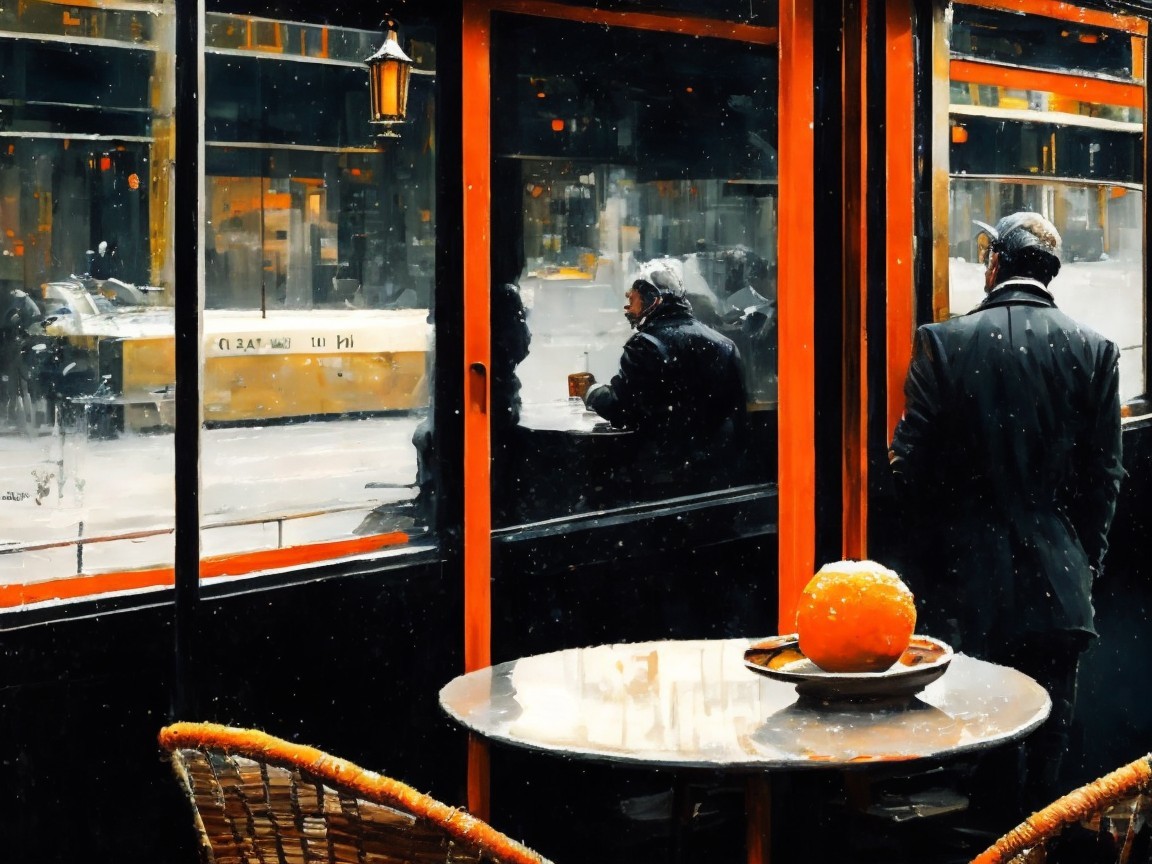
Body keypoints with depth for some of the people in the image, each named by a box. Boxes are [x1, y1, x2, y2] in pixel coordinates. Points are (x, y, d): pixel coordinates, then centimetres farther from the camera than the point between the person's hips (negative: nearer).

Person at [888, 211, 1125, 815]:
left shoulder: (942, 342, -8)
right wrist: (1086, 562, 13)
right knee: (1045, 748, 11)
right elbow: (1104, 475, 1)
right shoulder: (1093, 350, -2)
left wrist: (929, 549, 9)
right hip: (1057, 579, 2)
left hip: (965, 585, -1)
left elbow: (909, 464, -7)